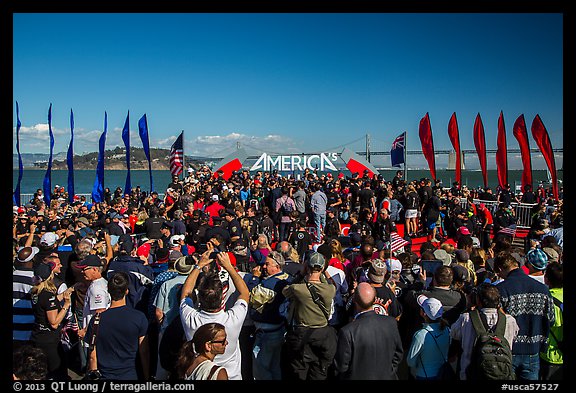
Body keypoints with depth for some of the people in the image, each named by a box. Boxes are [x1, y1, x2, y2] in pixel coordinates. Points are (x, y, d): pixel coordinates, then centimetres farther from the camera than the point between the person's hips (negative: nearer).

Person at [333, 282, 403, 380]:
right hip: (386, 376, 3)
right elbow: (398, 354, -2)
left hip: (357, 376, -3)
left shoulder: (347, 332, -29)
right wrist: (389, 372, 11)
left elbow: (340, 366, -17)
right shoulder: (391, 323, -16)